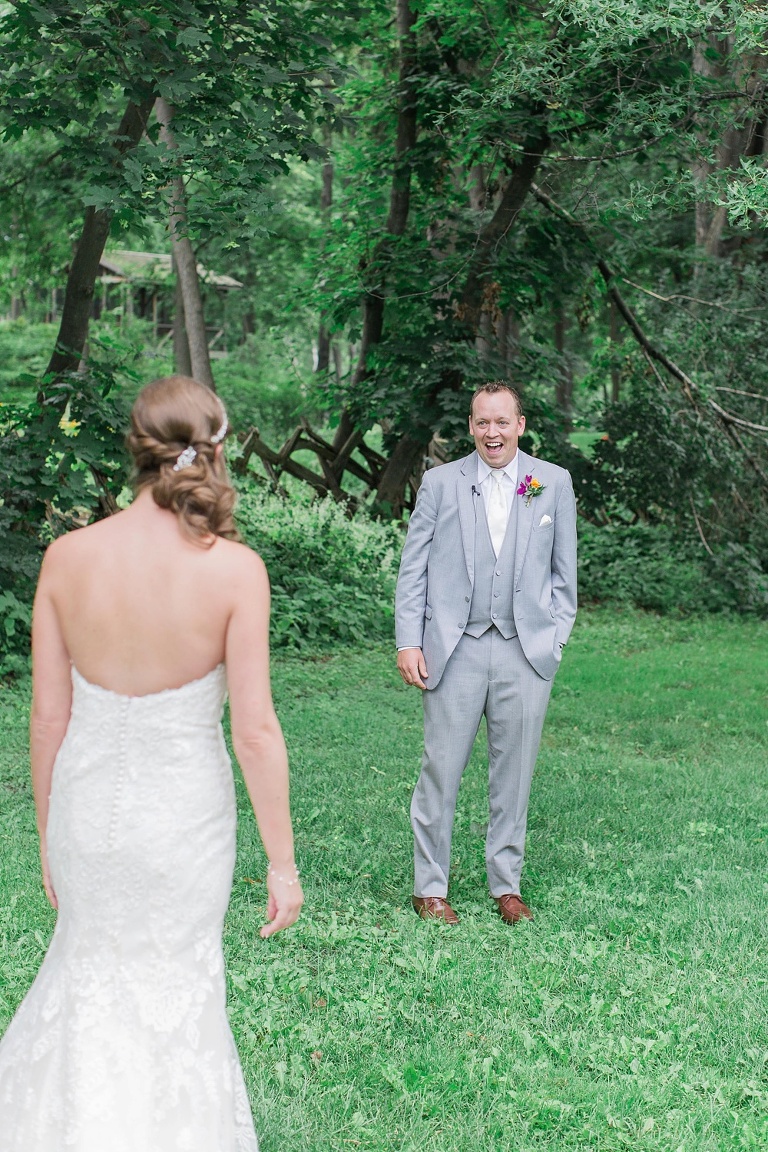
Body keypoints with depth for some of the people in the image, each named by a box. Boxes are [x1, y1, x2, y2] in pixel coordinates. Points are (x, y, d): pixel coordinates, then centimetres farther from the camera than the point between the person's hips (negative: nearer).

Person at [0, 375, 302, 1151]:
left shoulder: (68, 557, -11)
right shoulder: (234, 569, -18)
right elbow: (255, 730, -17)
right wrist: (282, 862, -7)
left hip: (88, 803, 2)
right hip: (185, 810, -2)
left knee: (92, 959, 28)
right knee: (175, 984, 21)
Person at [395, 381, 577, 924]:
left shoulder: (554, 483, 7)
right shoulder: (440, 483, 4)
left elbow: (564, 569, 11)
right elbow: (413, 568, 5)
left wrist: (557, 636, 4)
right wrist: (408, 642, -2)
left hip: (527, 652, 1)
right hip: (455, 649, -1)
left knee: (514, 773, 8)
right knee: (441, 771, 0)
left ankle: (507, 884, 21)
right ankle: (430, 886, 12)